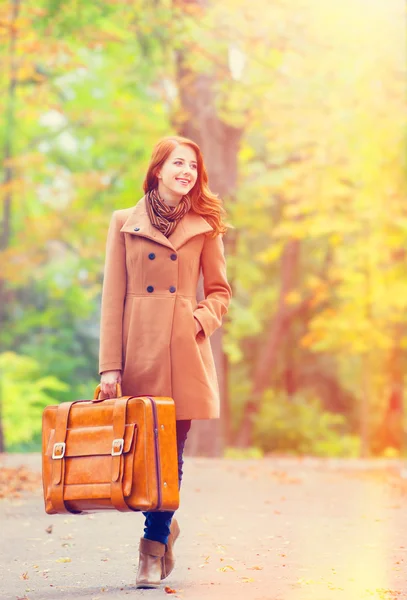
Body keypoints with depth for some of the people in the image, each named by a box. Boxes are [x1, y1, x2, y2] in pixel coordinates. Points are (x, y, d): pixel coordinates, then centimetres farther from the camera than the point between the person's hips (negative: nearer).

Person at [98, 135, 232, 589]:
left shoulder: (204, 227, 9)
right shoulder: (125, 223, 6)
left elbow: (219, 291, 14)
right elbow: (113, 297, 3)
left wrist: (200, 320, -8)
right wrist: (110, 365, -4)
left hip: (183, 353, 0)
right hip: (139, 353, 0)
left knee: (171, 452, -2)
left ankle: (154, 544, 10)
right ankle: (164, 526, 26)